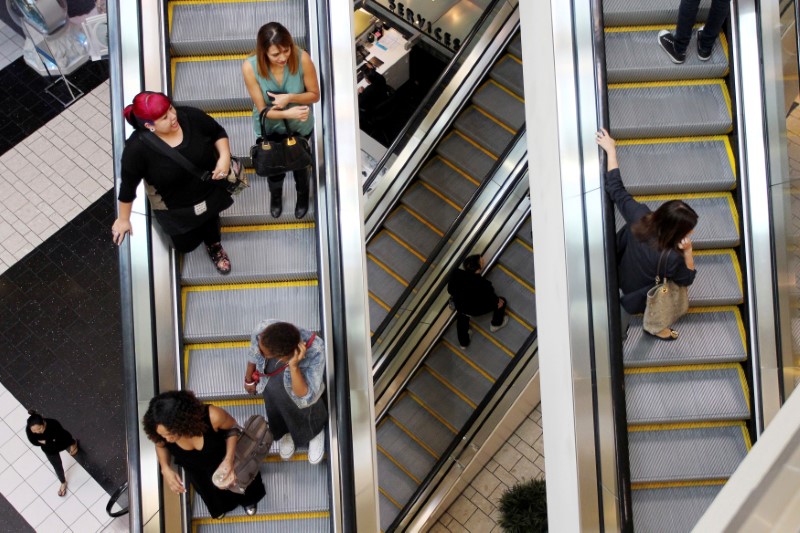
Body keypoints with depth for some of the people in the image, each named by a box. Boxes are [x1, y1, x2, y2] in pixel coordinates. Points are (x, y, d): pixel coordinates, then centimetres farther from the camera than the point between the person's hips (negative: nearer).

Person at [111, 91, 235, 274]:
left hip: (210, 192, 2)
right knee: (186, 245, 16)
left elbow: (218, 132, -7)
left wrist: (225, 157, -25)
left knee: (210, 226, 28)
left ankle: (214, 246, 64)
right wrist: (123, 219, -7)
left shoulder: (192, 117, -26)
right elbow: (128, 185, -18)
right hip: (175, 208, -2)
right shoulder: (137, 148, -33)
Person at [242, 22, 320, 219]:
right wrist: (288, 113, -43)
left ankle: (302, 193, 61)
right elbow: (263, 110, -25)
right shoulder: (250, 67, -33)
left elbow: (314, 95, -17)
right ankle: (275, 194, 62)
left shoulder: (302, 58, -32)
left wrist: (290, 97, -36)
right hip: (270, 127, 0)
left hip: (300, 126, 0)